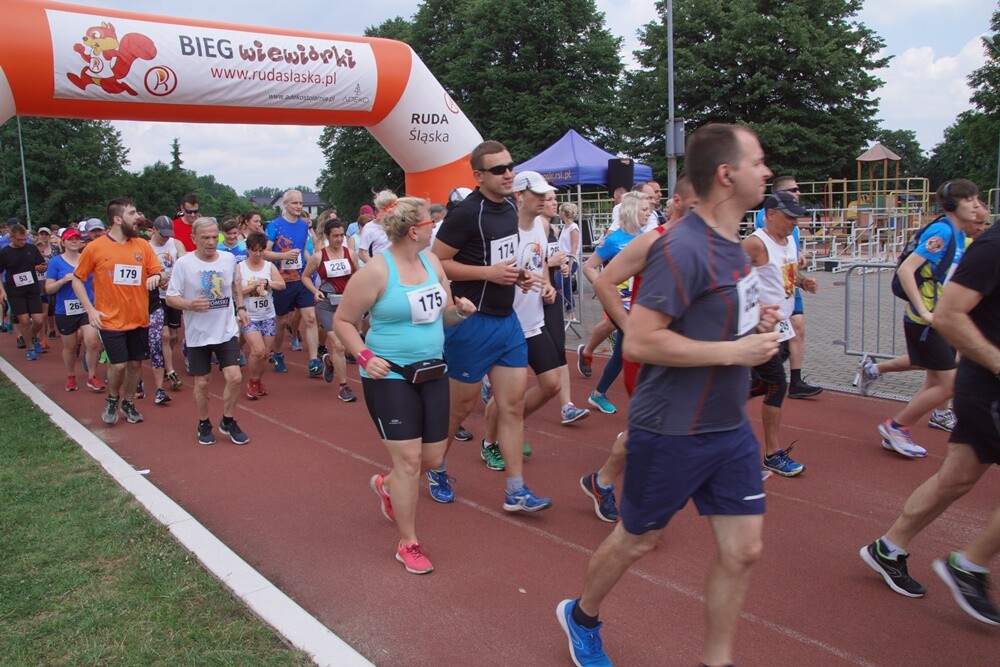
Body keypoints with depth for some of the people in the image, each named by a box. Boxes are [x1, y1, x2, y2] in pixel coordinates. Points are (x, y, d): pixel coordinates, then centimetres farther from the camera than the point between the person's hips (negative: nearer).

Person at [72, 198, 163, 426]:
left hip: (139, 319, 3)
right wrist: (90, 309, -8)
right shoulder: (95, 247, -6)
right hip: (111, 320, -3)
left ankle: (128, 403, 31)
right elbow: (77, 280, 1)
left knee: (135, 363, 10)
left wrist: (155, 277, -18)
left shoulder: (143, 245, 2)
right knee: (118, 364, -6)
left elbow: (157, 271, 7)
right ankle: (112, 400, 23)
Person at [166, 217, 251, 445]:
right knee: (202, 382, 8)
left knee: (235, 377, -6)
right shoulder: (183, 263, -11)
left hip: (227, 331, 2)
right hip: (198, 334, -2)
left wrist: (241, 308, 9)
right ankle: (204, 425, 30)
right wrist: (190, 305, -26)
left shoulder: (229, 259, 0)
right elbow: (170, 297, -8)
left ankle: (228, 422, 17)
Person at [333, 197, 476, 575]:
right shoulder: (377, 270, -15)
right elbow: (342, 320, -7)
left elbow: (443, 315, 14)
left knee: (433, 457, 11)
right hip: (389, 377, -7)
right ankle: (407, 543, 12)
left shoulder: (431, 261, 5)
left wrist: (460, 310, -7)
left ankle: (386, 486, 44)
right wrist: (365, 357, -19)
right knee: (408, 458, -7)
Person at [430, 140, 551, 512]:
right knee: (461, 406, 7)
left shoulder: (510, 209, 10)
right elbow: (436, 262, -17)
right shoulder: (466, 212, -15)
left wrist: (518, 275, 5)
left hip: (507, 319, 7)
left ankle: (516, 492, 12)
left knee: (513, 405, 5)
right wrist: (488, 273, -21)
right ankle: (436, 469, 32)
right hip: (473, 323, -7)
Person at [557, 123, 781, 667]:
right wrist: (734, 350, -22)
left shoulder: (733, 244, 7)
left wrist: (755, 322, 2)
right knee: (637, 540, 13)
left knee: (742, 550, 9)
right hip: (672, 432, -8)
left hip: (731, 428, 8)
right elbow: (639, 342, -26)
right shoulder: (683, 249, -21)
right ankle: (581, 616, 40)